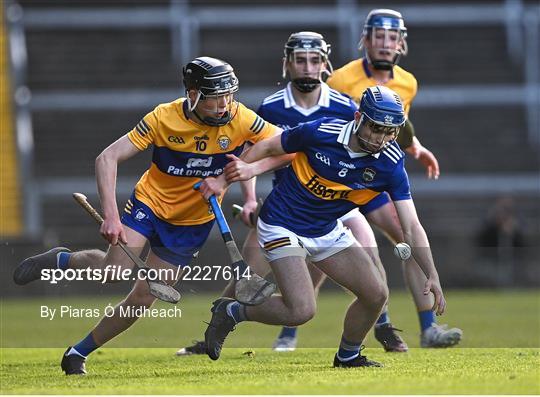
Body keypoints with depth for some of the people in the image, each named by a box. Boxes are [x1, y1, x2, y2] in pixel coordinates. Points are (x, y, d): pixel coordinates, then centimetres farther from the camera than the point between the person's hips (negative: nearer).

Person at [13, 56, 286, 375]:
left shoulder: (239, 118, -19)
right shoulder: (164, 118, -22)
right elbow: (107, 159, -20)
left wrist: (225, 179, -26)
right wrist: (111, 216, -33)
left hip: (193, 222, 2)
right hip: (151, 202, -2)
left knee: (143, 297, 0)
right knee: (115, 267, -25)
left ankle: (78, 354, 17)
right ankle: (61, 261, 7)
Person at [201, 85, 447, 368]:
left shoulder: (390, 165, -14)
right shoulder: (320, 132, -22)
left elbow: (411, 227, -16)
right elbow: (269, 147, -6)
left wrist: (432, 276, -25)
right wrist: (239, 168, -22)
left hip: (327, 232, 5)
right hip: (283, 226, -5)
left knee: (376, 294, -1)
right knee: (301, 310, -20)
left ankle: (347, 356, 26)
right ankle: (232, 312, 6)